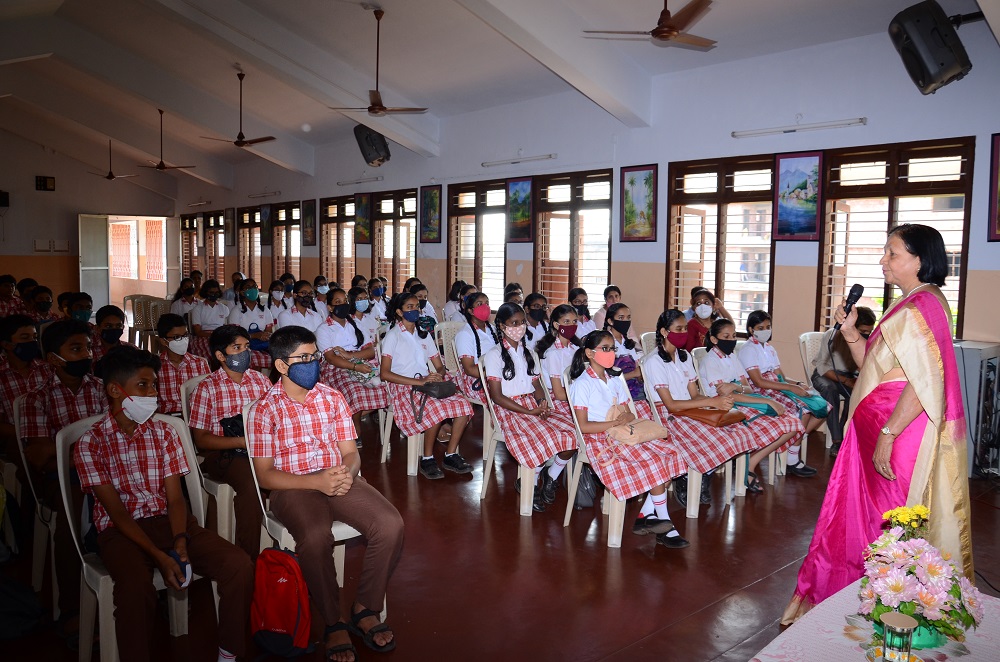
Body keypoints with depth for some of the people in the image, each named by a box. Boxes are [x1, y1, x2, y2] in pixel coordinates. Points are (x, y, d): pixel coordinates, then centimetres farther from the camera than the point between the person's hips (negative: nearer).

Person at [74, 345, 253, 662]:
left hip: (167, 520, 4)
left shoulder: (164, 433, 9)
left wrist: (180, 541, -17)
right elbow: (116, 511, -10)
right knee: (136, 586, -37)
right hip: (120, 530, -3)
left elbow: (174, 497, 3)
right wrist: (159, 556, -20)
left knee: (239, 566, -18)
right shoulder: (90, 443, -3)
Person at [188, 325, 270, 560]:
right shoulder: (207, 388, 2)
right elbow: (200, 439, -2)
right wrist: (241, 442, -14)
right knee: (251, 484, -34)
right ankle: (247, 558, -22)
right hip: (223, 453, -3)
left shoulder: (261, 380, 14)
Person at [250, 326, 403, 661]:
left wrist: (348, 472, -14)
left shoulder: (332, 398, 10)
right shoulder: (265, 409, -2)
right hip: (294, 487, -4)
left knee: (391, 524, -22)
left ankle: (365, 609, -1)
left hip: (339, 480, 4)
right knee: (315, 537, -36)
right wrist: (315, 481, -18)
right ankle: (333, 623, -13)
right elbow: (264, 474, -5)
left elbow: (350, 452, 12)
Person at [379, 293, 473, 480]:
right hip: (403, 388, -6)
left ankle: (451, 454, -11)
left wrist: (438, 376, -8)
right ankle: (427, 459, -18)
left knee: (463, 405, -21)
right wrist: (419, 381, -18)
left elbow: (440, 367, 19)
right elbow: (384, 373, -10)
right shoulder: (393, 335, 1)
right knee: (436, 408, -35)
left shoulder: (424, 335, 20)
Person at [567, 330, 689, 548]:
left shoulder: (615, 381, 19)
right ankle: (664, 524, -10)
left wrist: (628, 417, -10)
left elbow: (628, 414, 14)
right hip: (600, 442, -8)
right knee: (655, 461, -22)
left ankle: (647, 514, -11)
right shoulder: (582, 384, -6)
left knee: (671, 452, -13)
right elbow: (583, 426, -13)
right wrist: (616, 423, -19)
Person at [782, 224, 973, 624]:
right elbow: (872, 365, 14)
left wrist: (887, 435, -25)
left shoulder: (920, 307, -18)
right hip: (882, 425, 10)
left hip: (903, 431, -10)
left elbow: (925, 383, -26)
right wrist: (850, 332, 1)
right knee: (857, 512, 16)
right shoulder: (911, 305, 15)